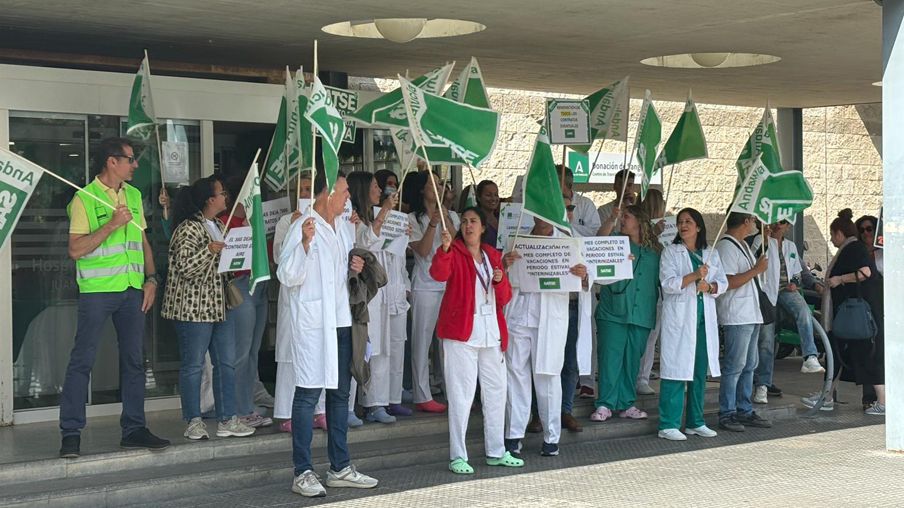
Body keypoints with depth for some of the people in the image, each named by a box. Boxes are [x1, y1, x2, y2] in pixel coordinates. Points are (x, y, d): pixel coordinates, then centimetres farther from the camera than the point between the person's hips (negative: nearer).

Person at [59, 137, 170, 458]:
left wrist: (151, 278, 7)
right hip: (97, 290, -6)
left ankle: (133, 429, 16)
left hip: (133, 288, 6)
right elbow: (76, 249, -12)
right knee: (82, 360, -5)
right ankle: (71, 434, 0)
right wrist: (111, 224, -19)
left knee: (134, 360, 8)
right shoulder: (84, 199, -6)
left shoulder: (133, 196, 14)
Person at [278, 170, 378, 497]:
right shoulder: (302, 227, -10)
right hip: (311, 323, -8)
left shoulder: (341, 229, 16)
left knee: (340, 393, 12)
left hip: (340, 321, 8)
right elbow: (288, 276, -16)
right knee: (308, 394, -6)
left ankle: (340, 468, 20)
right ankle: (303, 473, 0)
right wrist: (305, 243, -29)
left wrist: (356, 267, 7)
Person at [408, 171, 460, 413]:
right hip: (425, 286, -4)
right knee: (422, 340, -2)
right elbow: (423, 250, -9)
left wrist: (446, 221, -10)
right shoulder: (413, 219, 2)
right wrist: (433, 224, -19)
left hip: (451, 283, 4)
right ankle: (422, 397, 2)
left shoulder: (451, 216, 14)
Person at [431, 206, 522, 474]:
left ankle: (496, 452, 24)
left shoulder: (492, 256, 15)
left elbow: (504, 298, 14)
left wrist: (500, 280, -6)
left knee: (496, 391, 12)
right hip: (461, 332, -6)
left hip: (491, 333, 6)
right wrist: (445, 248, -41)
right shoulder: (454, 252, -1)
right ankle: (457, 456, -3)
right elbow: (439, 273, -24)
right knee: (461, 394, -7)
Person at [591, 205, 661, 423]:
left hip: (642, 313, 2)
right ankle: (604, 404, -2)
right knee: (609, 357, -6)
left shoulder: (655, 250, 12)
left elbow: (660, 280, 16)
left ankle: (626, 404, 15)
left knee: (632, 360, 7)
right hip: (613, 312, -2)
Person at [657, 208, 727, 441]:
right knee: (675, 370, -8)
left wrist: (709, 286, -10)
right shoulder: (671, 252, 2)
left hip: (704, 318, 5)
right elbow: (668, 283, -9)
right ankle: (668, 425, -6)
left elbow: (723, 282, 12)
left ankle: (695, 422, 17)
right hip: (678, 318, -5)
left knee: (700, 371, 8)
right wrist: (695, 275, -22)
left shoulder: (711, 254, 16)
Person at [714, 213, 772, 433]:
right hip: (736, 317, -10)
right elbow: (728, 282, -21)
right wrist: (757, 270, -17)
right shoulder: (726, 246, -14)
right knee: (734, 365, -7)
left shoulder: (742, 245, 17)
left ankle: (744, 411, 19)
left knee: (749, 365, 13)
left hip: (751, 314, 10)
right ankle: (726, 414, -2)